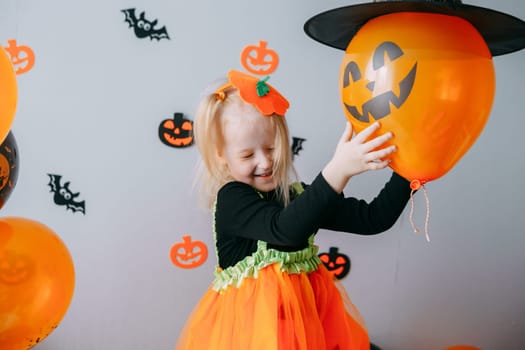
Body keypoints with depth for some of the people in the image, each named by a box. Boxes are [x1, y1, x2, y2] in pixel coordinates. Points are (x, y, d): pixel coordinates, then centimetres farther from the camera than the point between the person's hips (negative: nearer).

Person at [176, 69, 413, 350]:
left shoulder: (301, 197, 4)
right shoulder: (231, 200, -15)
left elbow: (372, 218, 0)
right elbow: (287, 229, -34)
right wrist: (338, 170, -42)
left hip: (310, 311, 6)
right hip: (252, 319, -5)